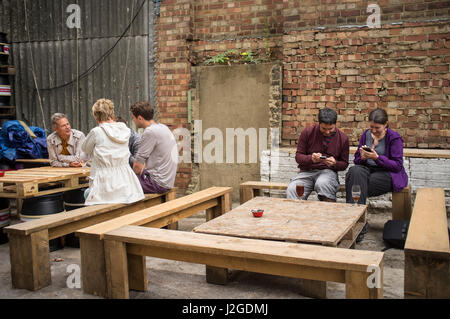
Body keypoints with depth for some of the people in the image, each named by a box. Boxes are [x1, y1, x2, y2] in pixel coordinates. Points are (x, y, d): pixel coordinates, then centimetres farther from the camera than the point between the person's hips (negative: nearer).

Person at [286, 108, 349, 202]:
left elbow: (344, 164, 12)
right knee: (291, 190, -31)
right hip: (307, 171, 0)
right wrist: (311, 158, -18)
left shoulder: (343, 138, 5)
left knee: (323, 184, -38)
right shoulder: (307, 132, 1)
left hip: (328, 171, 0)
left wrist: (335, 163, -12)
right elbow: (298, 156, 4)